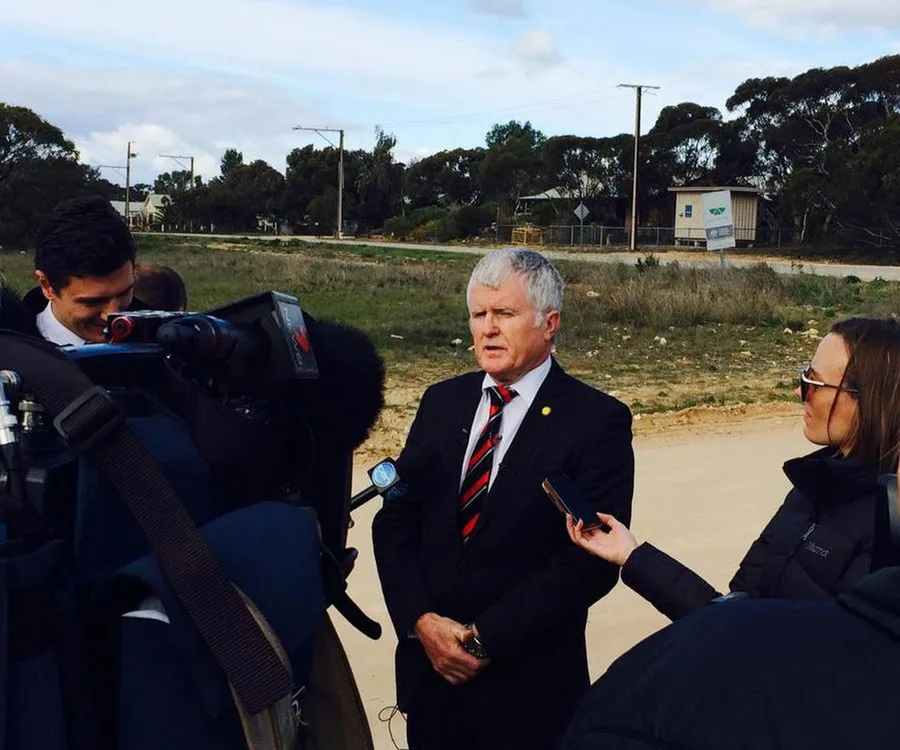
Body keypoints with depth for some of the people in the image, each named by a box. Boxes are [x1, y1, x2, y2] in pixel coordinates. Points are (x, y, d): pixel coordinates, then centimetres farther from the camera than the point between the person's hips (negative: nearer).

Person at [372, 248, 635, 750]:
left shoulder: (596, 421, -10)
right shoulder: (443, 402, 5)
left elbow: (591, 559, -15)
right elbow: (396, 521, 5)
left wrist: (487, 638, -15)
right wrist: (420, 620, -9)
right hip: (429, 666, 4)